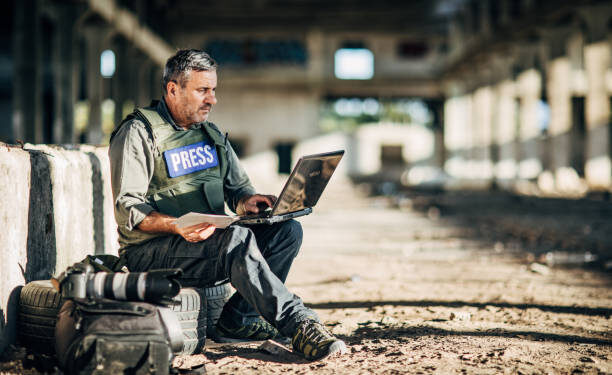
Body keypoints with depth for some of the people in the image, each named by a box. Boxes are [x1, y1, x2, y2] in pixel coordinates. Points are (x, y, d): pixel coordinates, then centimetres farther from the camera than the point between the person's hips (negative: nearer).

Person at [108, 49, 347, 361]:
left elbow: (238, 187, 19)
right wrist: (177, 226, -31)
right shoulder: (138, 133, -6)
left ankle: (238, 318, -14)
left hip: (207, 240, 7)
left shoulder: (211, 135, 17)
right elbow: (128, 208, -14)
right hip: (151, 251, -7)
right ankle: (299, 325, -36)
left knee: (287, 230, -13)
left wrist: (247, 201, -7)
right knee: (238, 238, -34)